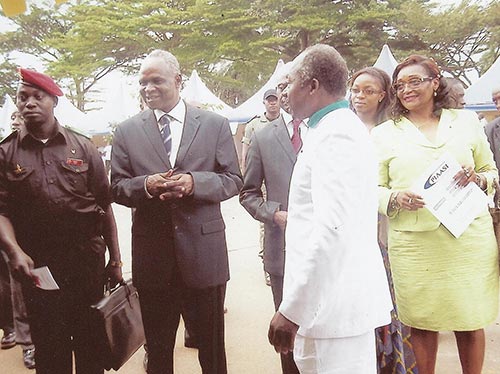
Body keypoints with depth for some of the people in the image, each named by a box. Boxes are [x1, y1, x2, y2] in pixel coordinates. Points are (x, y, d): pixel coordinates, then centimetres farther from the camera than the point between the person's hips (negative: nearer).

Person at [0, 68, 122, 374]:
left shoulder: (83, 148, 4)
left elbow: (104, 206, 4)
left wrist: (115, 260, 3)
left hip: (87, 260, 1)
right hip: (37, 265, 0)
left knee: (90, 342, 11)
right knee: (49, 348, 10)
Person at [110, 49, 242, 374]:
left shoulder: (215, 124, 1)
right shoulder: (127, 131, 5)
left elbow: (233, 180, -1)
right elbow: (117, 187, 4)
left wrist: (194, 182, -19)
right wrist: (146, 185, -17)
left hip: (204, 252, -1)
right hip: (153, 254, 1)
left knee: (212, 346, 15)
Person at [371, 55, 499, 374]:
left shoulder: (466, 120, 10)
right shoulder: (384, 133, 7)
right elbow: (373, 189, 6)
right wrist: (395, 198, -15)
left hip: (469, 237, 1)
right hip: (413, 242, -1)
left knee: (470, 321, 10)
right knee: (421, 321, 8)